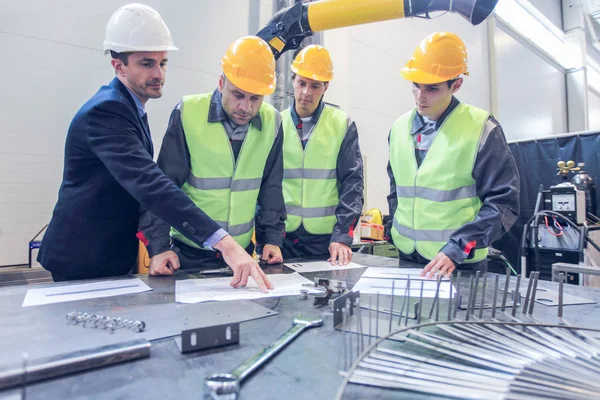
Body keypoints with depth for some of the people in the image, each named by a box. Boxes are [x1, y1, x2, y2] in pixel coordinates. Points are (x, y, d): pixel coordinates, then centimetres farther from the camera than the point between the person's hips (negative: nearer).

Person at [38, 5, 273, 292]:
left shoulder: (127, 107, 8)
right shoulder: (106, 111, -23)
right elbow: (150, 185, -37)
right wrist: (224, 243, -44)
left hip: (115, 255, 9)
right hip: (85, 262, -9)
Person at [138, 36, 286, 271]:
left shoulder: (271, 122, -4)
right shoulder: (188, 113, -13)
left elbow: (271, 187, 4)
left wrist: (273, 238, 1)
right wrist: (158, 246, -14)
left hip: (242, 253, 3)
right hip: (189, 254, -2)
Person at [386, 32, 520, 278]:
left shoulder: (481, 129, -10)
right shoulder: (400, 127, 4)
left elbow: (504, 202, -12)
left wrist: (456, 249, -20)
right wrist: (396, 234, 5)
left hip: (461, 264, -4)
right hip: (407, 257, 5)